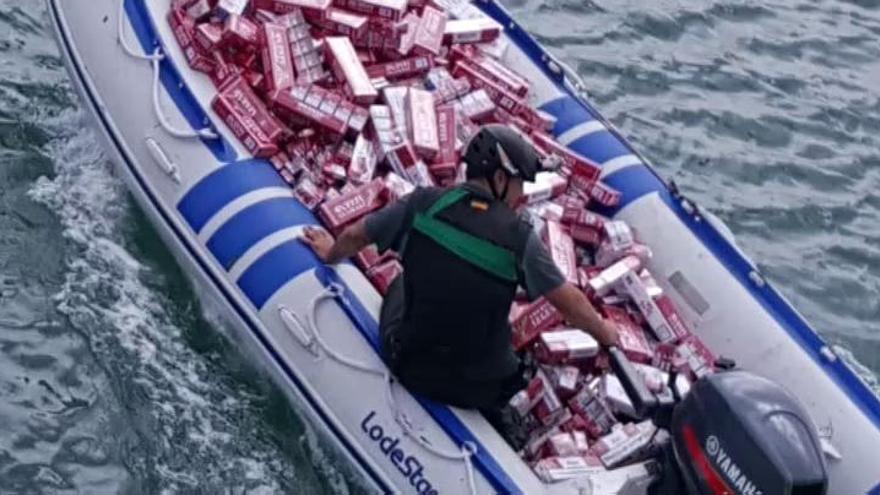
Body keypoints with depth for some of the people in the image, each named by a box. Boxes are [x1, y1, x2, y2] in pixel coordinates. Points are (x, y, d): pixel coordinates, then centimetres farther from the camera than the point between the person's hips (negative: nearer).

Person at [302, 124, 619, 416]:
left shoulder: (423, 204, -11)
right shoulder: (520, 238, -16)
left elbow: (355, 236, 4)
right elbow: (569, 302, -7)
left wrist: (331, 253, 26)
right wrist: (605, 333, 12)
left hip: (408, 369, 2)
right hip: (479, 391, -1)